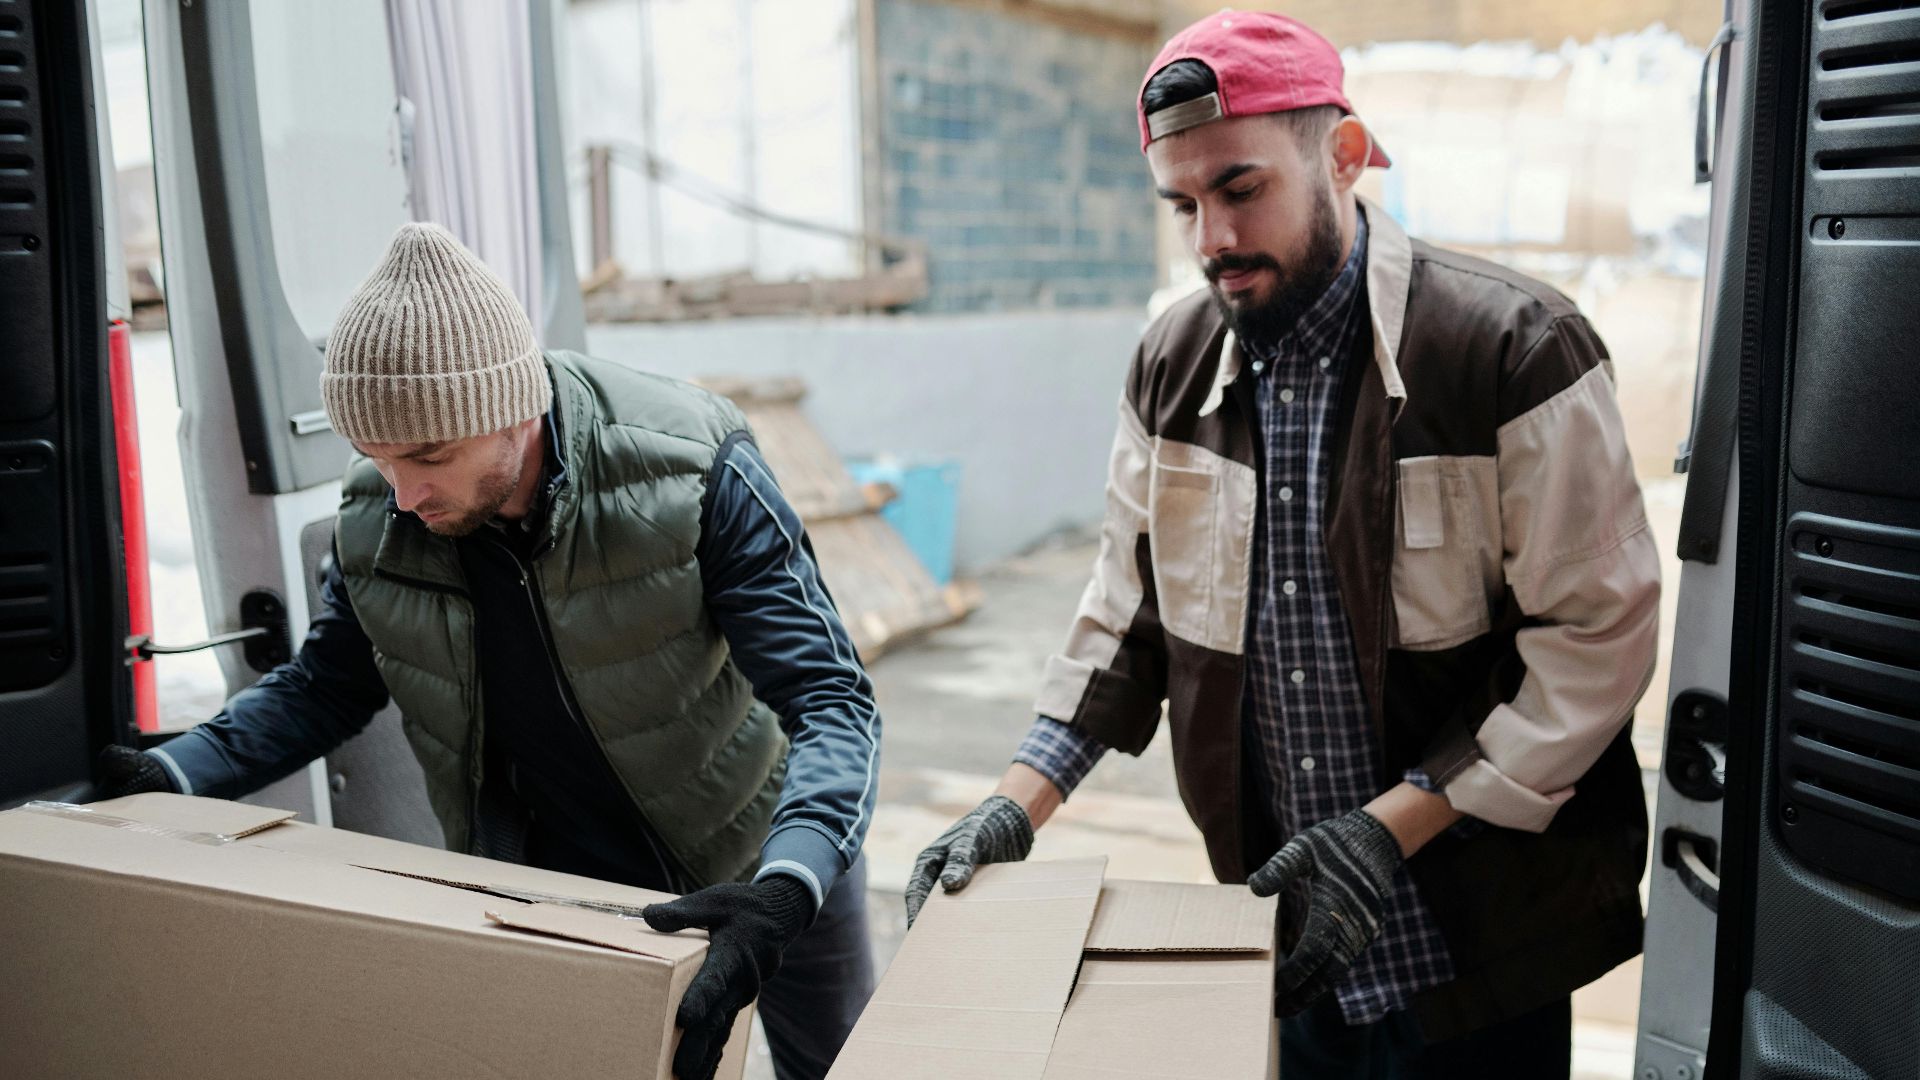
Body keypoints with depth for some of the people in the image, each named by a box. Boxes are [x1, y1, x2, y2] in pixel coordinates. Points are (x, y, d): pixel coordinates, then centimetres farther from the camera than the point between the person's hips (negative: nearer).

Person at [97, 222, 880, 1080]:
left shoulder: (693, 475, -29)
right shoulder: (377, 520, -16)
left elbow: (830, 701, -31)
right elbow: (323, 687, 2)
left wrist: (784, 892, -49)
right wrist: (171, 775, -17)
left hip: (760, 856, -2)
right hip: (556, 881, 3)